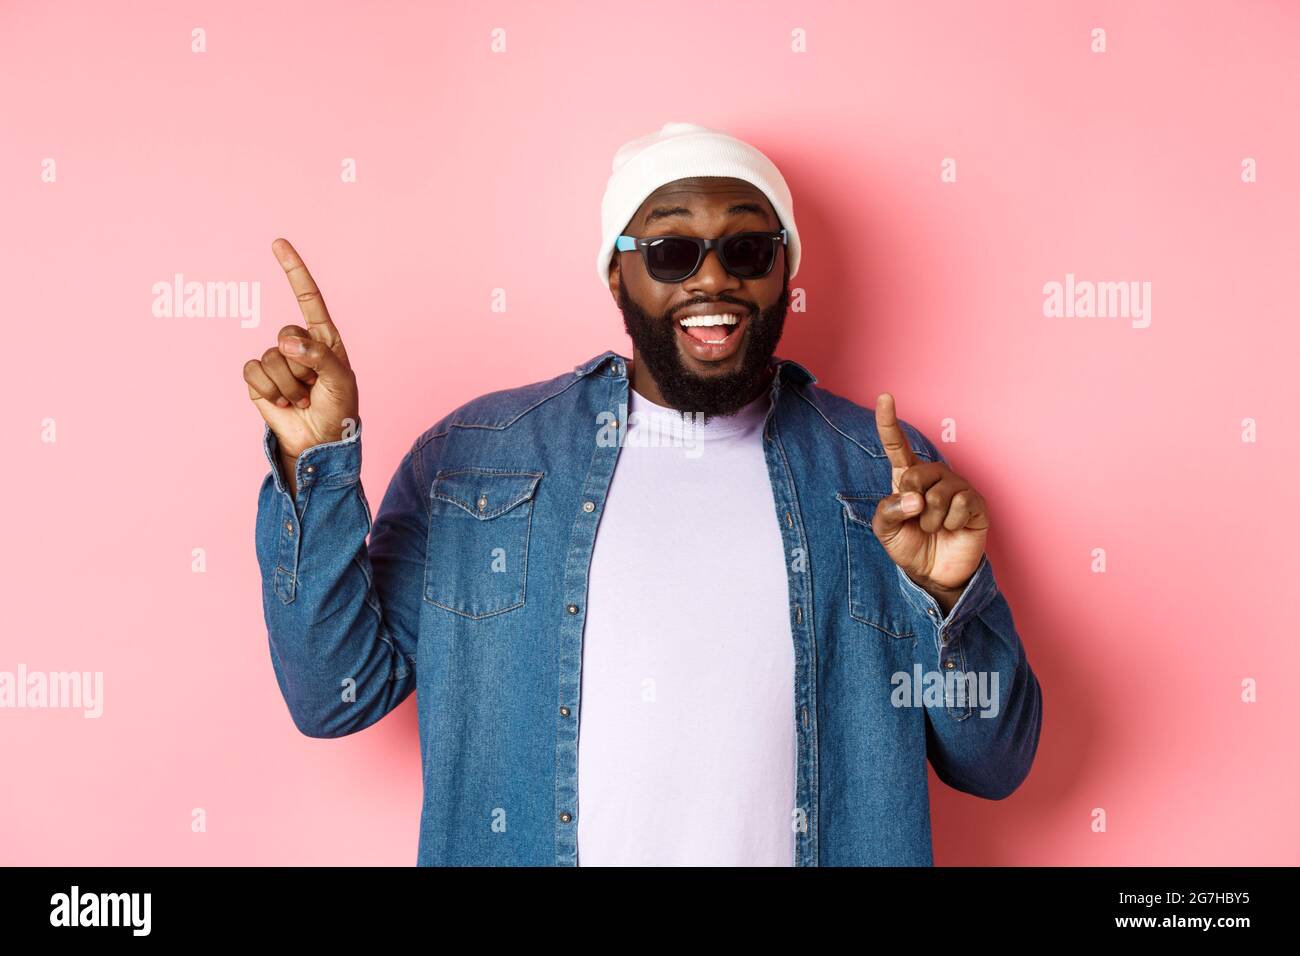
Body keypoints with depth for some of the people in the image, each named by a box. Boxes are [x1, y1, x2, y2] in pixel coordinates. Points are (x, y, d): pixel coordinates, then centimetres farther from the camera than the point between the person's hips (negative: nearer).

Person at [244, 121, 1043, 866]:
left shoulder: (888, 469, -6)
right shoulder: (471, 456, -5)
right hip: (529, 842, 0)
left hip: (786, 842, 1)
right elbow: (337, 697, -6)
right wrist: (314, 461, -17)